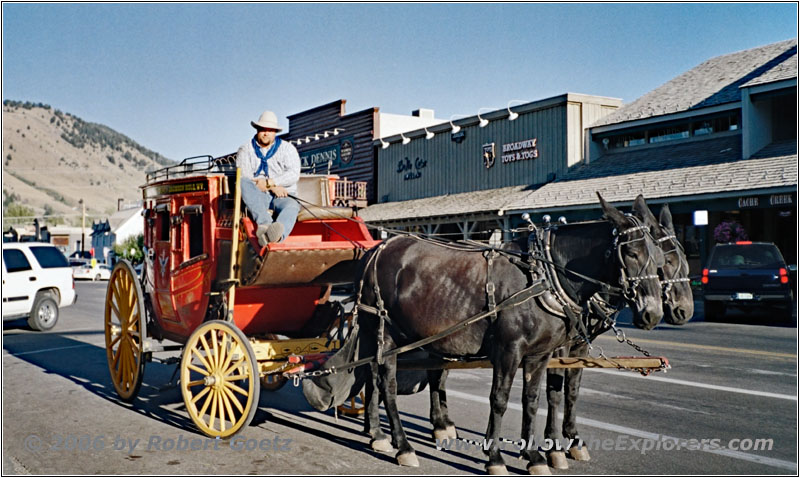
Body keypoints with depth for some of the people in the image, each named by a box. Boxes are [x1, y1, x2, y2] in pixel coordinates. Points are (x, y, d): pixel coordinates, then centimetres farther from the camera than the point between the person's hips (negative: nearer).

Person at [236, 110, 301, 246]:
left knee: (292, 206, -35)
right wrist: (274, 187, -14)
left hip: (282, 196, 0)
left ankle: (278, 234, -72)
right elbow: (244, 178, -4)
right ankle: (265, 223, -53)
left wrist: (269, 182, -17)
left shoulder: (287, 148, 12)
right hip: (256, 197, 0)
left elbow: (294, 174, -4)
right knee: (243, 183, -31)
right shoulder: (245, 150, 11)